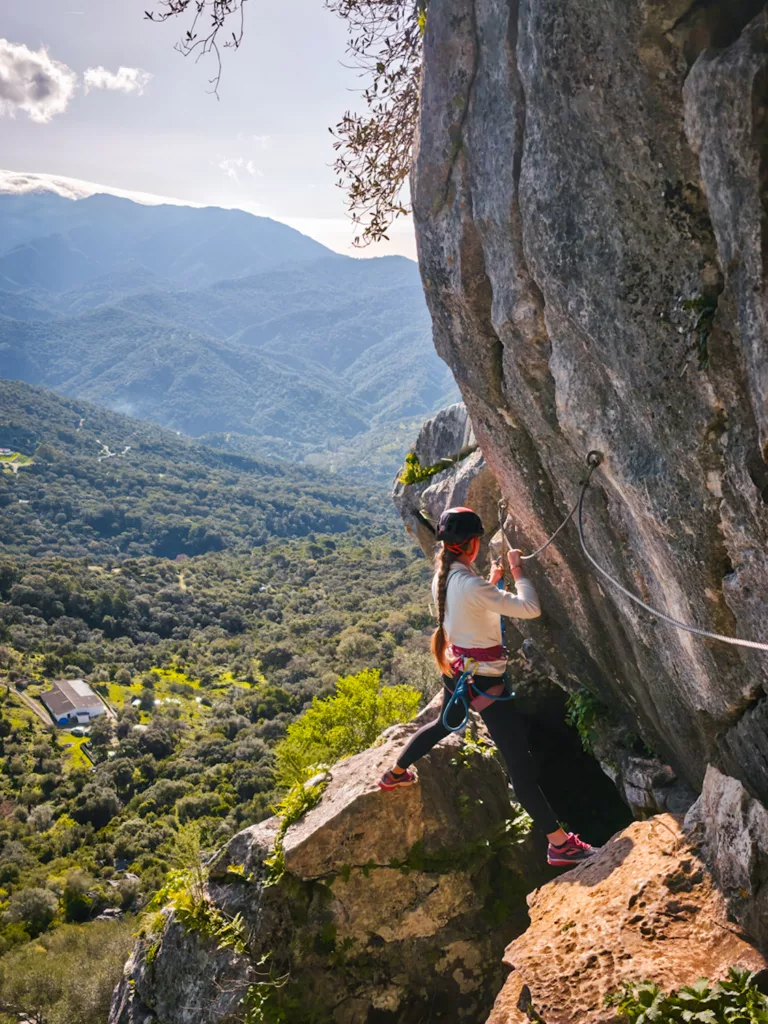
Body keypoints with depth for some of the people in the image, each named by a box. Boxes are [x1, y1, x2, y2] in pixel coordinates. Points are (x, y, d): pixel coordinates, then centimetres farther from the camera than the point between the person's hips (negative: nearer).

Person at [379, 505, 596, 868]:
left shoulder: (442, 578, -1)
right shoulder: (471, 585, -28)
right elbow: (530, 608, -28)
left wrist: (491, 582, 17)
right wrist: (517, 571, -14)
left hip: (456, 670, 9)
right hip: (483, 679, -9)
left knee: (445, 723, 36)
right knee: (520, 764, -4)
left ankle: (395, 774, 55)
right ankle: (560, 844, 3)